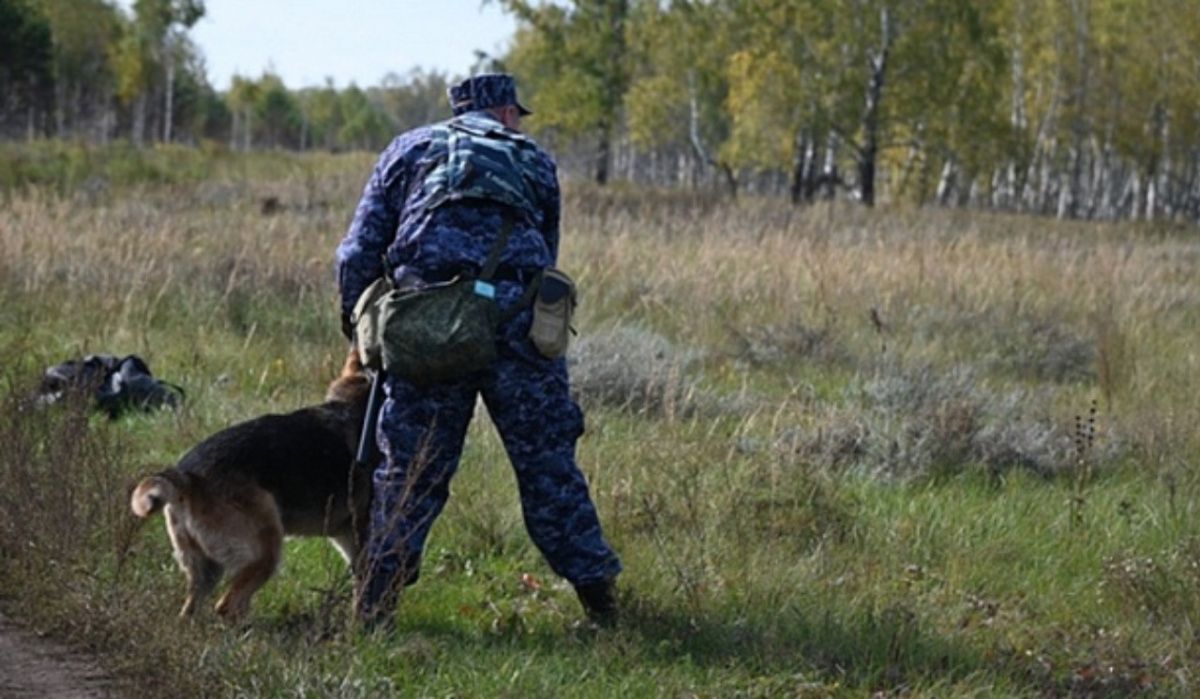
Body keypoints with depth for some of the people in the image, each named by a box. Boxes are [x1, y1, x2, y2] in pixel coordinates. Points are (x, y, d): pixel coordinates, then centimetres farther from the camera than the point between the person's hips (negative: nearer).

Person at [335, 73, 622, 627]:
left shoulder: (409, 150, 21)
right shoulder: (536, 162, 24)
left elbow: (358, 254, 14)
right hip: (518, 324, 0)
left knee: (409, 472, 8)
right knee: (548, 467, 8)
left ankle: (373, 606, 10)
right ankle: (597, 597, 10)